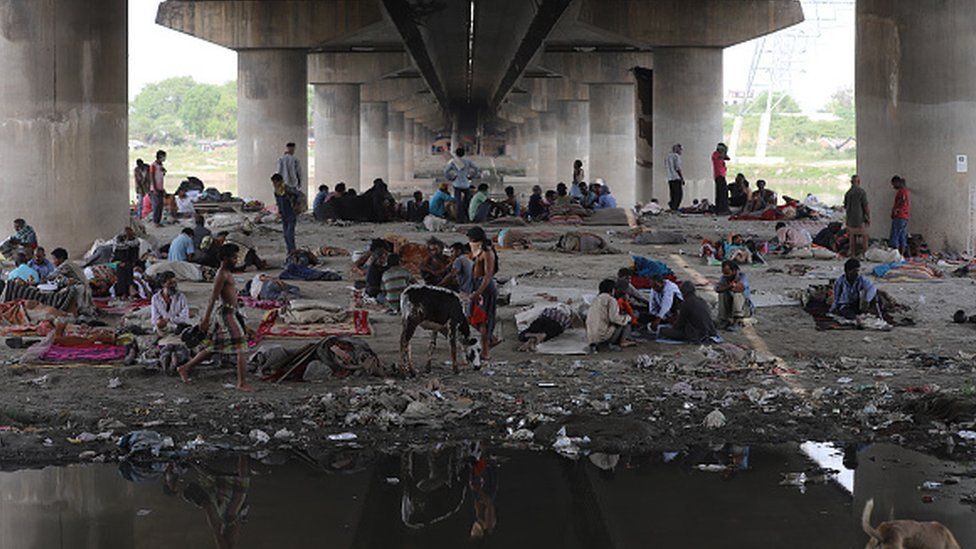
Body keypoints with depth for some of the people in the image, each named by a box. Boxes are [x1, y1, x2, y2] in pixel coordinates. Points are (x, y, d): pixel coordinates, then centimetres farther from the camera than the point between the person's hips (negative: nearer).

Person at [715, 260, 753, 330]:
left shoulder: (742, 276, -13)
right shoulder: (724, 277, -1)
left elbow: (740, 287, -35)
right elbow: (717, 289, -19)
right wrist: (729, 286, -34)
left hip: (745, 308, -4)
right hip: (730, 307, 4)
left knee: (738, 294, -31)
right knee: (722, 294, -19)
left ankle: (737, 322, -28)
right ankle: (724, 320, -15)